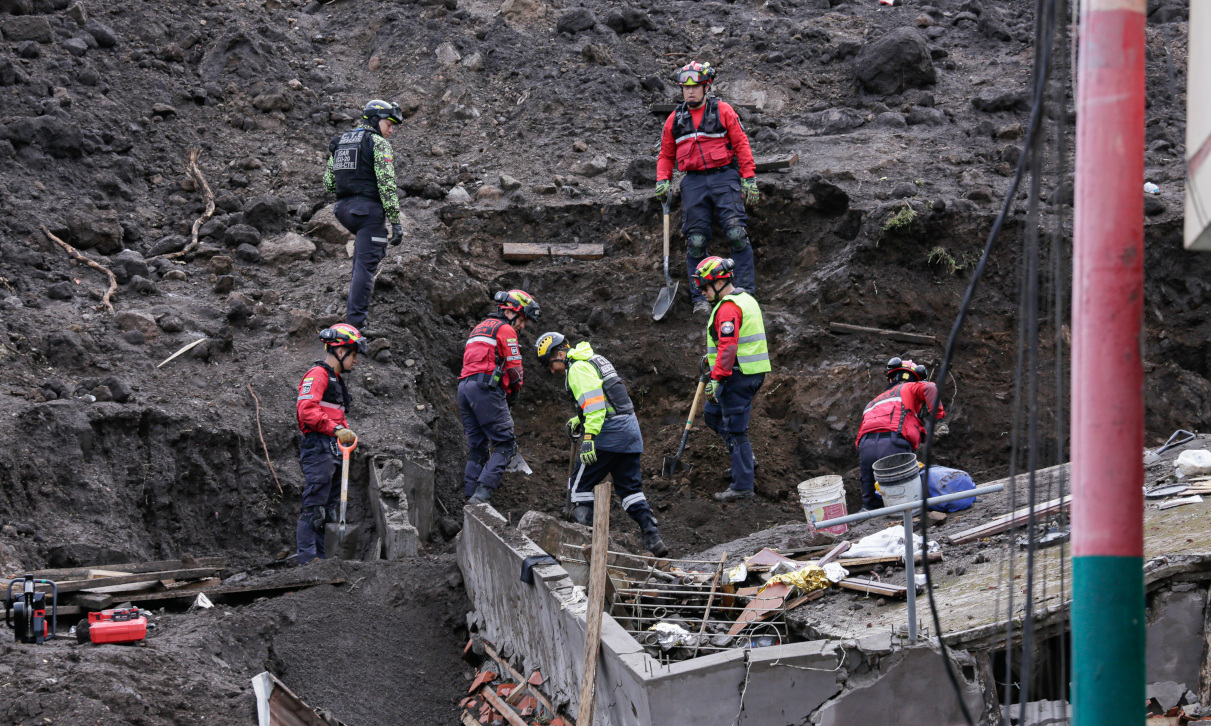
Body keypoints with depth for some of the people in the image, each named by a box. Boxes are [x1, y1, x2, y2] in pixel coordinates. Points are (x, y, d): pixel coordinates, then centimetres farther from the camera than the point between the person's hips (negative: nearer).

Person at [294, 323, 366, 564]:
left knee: (327, 509, 11)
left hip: (334, 452, 10)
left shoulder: (336, 380, 25)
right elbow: (307, 410, -22)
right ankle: (308, 558, -12)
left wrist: (347, 431, 13)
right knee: (315, 507, -11)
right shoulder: (318, 375, -8)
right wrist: (336, 429, -26)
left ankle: (320, 557, 14)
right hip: (318, 449, -10)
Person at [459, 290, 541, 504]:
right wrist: (514, 395, 11)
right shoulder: (505, 330, 1)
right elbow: (514, 367, -6)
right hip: (486, 388, -9)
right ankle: (482, 493, -23)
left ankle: (471, 498, 4)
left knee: (477, 447, 11)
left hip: (464, 387, 9)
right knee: (505, 444, -8)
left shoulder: (480, 328, 28)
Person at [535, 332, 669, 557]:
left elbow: (594, 402, -22)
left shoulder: (578, 369, -10)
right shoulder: (593, 360, 21)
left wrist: (588, 437, -27)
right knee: (630, 488, 11)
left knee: (581, 485, 1)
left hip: (610, 432, -10)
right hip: (631, 428, 10)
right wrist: (579, 421, 23)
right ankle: (652, 539, 0)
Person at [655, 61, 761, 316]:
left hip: (724, 177, -3)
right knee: (695, 241, -2)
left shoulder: (723, 111, 3)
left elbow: (741, 145, 3)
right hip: (694, 182, 3)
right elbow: (666, 154, 21)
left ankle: (746, 292, -10)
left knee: (736, 234, -13)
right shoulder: (675, 120, 12)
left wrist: (749, 180, -3)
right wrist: (662, 180, 4)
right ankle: (700, 298, 4)